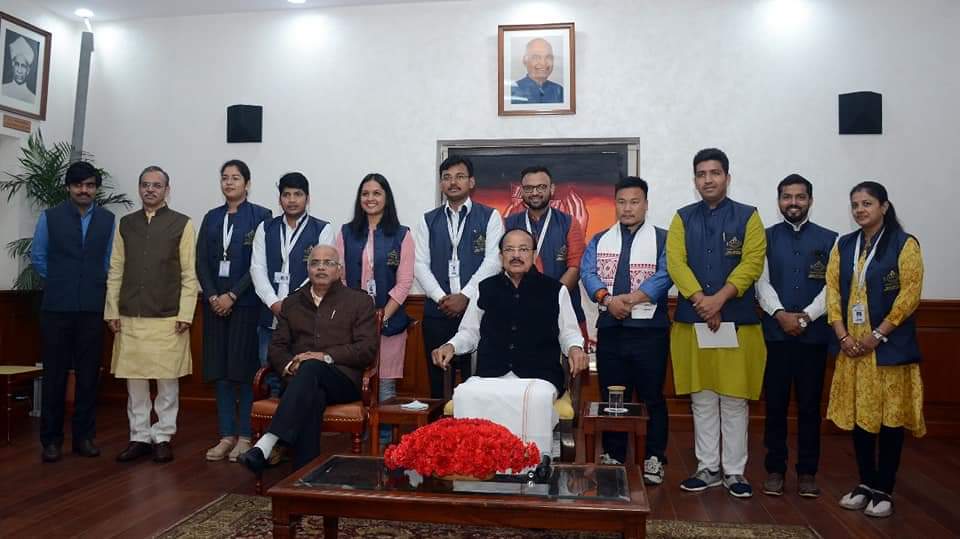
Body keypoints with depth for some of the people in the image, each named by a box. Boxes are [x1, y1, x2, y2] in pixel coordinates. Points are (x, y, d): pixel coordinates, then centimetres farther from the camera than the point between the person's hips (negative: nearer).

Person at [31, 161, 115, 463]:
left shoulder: (107, 220, 5)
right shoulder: (50, 217, 3)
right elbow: (37, 257, 9)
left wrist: (95, 285, 10)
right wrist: (59, 283, 12)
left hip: (93, 308, 1)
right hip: (57, 307, -1)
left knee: (89, 375, 5)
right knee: (54, 375, 3)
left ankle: (84, 436, 15)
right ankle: (51, 439, 13)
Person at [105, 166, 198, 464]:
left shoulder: (182, 224, 1)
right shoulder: (125, 224, 11)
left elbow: (190, 274, -3)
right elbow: (115, 271, 11)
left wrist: (185, 314, -9)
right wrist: (112, 311, 5)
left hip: (168, 317, -3)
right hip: (130, 317, 3)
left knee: (167, 381, 3)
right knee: (134, 380, 8)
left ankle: (163, 437, 14)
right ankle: (139, 437, 19)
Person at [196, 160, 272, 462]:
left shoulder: (260, 216, -1)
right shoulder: (211, 218, 14)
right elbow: (201, 262, 9)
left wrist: (232, 295, -12)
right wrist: (212, 296, -5)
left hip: (246, 302, -4)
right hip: (215, 302, 5)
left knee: (245, 370, -2)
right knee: (220, 370, 6)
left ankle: (245, 436, 8)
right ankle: (226, 435, 15)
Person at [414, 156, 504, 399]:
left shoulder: (490, 217, 4)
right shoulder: (428, 221, 12)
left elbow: (493, 261, -6)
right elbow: (420, 264, 4)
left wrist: (465, 296, -13)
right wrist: (441, 297, -9)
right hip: (437, 311, 3)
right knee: (438, 380, 8)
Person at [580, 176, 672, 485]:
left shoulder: (662, 239, 4)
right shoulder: (600, 240, 13)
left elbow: (664, 276, -9)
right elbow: (588, 273, -1)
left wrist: (629, 299, -18)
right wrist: (608, 299, -19)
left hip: (649, 329, -3)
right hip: (609, 328, 3)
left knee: (652, 397, 3)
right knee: (611, 397, 10)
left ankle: (654, 459, 15)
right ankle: (614, 457, 21)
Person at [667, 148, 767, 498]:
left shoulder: (748, 216, 4)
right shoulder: (683, 218, 8)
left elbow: (752, 263, -7)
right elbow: (675, 262, -3)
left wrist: (719, 298, -17)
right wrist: (701, 301, -15)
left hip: (737, 320, -1)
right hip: (692, 320, 2)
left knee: (734, 400, 4)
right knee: (702, 399, 9)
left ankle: (733, 472, 16)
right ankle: (707, 469, 20)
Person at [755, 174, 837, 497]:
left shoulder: (829, 239, 7)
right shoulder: (766, 238, 6)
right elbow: (761, 282, -2)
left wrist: (806, 316, -14)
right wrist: (780, 314, -16)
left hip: (814, 334, 0)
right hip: (775, 333, 0)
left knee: (810, 405, 7)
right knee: (775, 404, 5)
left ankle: (807, 472, 18)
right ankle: (775, 469, 16)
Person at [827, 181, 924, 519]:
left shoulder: (904, 244, -4)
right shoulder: (843, 245, 9)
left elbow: (910, 294, -10)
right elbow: (833, 290, 4)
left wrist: (877, 335, -14)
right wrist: (842, 336, -6)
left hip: (890, 346, -4)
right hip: (851, 346, 4)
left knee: (890, 416, 3)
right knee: (858, 414, 9)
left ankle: (884, 490, 14)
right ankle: (866, 483, 22)